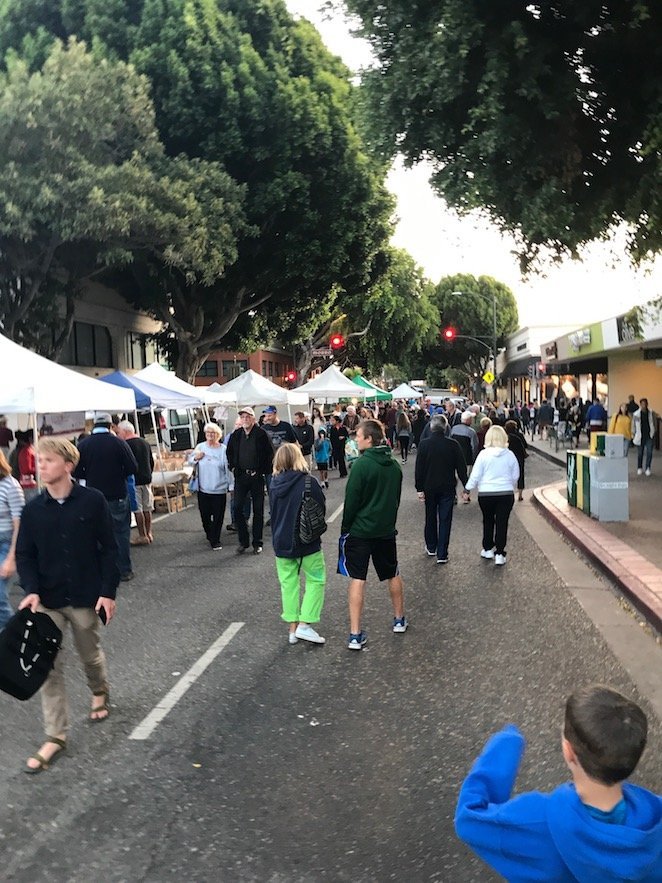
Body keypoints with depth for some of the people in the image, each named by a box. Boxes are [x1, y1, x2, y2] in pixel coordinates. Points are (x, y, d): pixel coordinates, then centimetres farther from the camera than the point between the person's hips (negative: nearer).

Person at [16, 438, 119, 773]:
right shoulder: (33, 509, -3)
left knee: (90, 655, 18)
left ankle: (100, 693, 50)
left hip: (85, 597, -2)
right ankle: (55, 736, 12)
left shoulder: (92, 500, -11)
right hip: (47, 600, 2)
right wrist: (32, 590, -14)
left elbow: (109, 548, -7)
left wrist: (108, 592, -10)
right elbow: (24, 555, 2)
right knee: (49, 667, 1)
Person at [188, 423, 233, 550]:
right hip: (203, 489, 3)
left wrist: (231, 486, -2)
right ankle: (209, 535, 34)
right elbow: (189, 459, 18)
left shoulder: (223, 449, -4)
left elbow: (229, 469, -1)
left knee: (218, 517, -1)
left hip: (219, 490, -2)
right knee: (205, 515, 11)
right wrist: (195, 458, -5)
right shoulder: (200, 447, 4)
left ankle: (215, 540, 9)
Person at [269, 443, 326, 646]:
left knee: (289, 583, 13)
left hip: (281, 542, 4)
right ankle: (304, 625, 1)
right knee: (316, 580, 9)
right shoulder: (309, 482, -15)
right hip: (307, 541, -4)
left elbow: (273, 511, 7)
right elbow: (322, 507, -6)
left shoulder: (274, 484, -3)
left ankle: (292, 628, 16)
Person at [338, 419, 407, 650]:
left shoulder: (362, 464, -17)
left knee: (357, 579, -2)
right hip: (387, 529, 6)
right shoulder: (394, 465, 4)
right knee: (393, 574, 20)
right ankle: (399, 620, 35)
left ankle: (355, 634, -4)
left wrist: (345, 528, -3)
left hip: (360, 530, -6)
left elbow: (351, 500, -14)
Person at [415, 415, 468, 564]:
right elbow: (461, 467, -4)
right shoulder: (453, 444, -8)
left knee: (430, 518, 19)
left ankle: (431, 547, 32)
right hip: (448, 488, -1)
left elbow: (419, 468, -7)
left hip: (429, 487, 1)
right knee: (445, 520, 3)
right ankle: (442, 554, 0)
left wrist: (420, 488, -2)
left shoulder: (424, 444, -8)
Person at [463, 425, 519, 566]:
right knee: (502, 523, 3)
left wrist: (467, 489, 6)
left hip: (486, 493, 0)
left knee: (488, 521, 17)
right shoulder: (510, 455, -2)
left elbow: (475, 475, -6)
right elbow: (516, 476, 8)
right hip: (506, 493, 1)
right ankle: (499, 554, 2)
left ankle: (488, 549, 27)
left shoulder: (484, 454, -9)